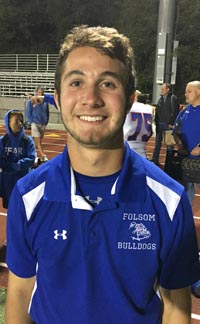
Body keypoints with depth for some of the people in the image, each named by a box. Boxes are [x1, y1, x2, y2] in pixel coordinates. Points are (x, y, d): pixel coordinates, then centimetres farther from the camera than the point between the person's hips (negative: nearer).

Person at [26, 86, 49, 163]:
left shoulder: (45, 102, 5)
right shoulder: (31, 101, -3)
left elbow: (47, 113, 12)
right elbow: (28, 113, -1)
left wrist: (46, 123, 5)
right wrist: (32, 123, -9)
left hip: (43, 124, 4)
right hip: (35, 124, -4)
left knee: (40, 141, 9)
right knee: (37, 141, -11)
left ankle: (35, 156, 20)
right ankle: (43, 155, -15)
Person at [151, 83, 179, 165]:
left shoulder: (173, 98, -7)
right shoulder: (160, 98, 12)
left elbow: (175, 112, -12)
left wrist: (171, 123, -16)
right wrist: (156, 121, 8)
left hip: (168, 125, -6)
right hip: (160, 124, 6)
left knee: (169, 144, 5)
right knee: (157, 143, 11)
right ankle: (155, 160, 19)